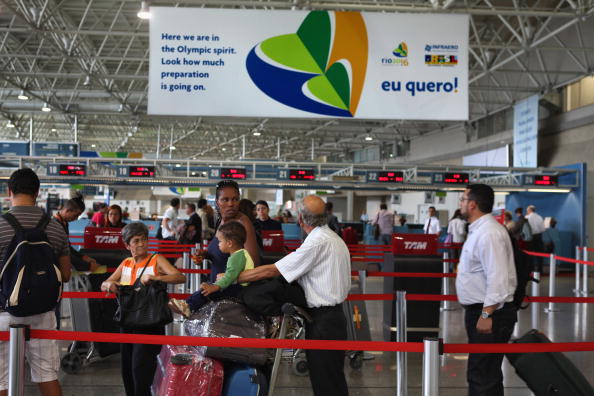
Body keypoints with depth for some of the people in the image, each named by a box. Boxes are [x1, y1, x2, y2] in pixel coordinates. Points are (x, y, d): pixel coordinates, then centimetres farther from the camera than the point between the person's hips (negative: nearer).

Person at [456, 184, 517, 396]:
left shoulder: (488, 233, -19)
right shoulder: (479, 230, 14)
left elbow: (497, 278, -26)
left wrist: (486, 314, -26)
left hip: (489, 314, -11)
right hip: (480, 311, 11)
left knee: (481, 377, -8)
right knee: (487, 374, 18)